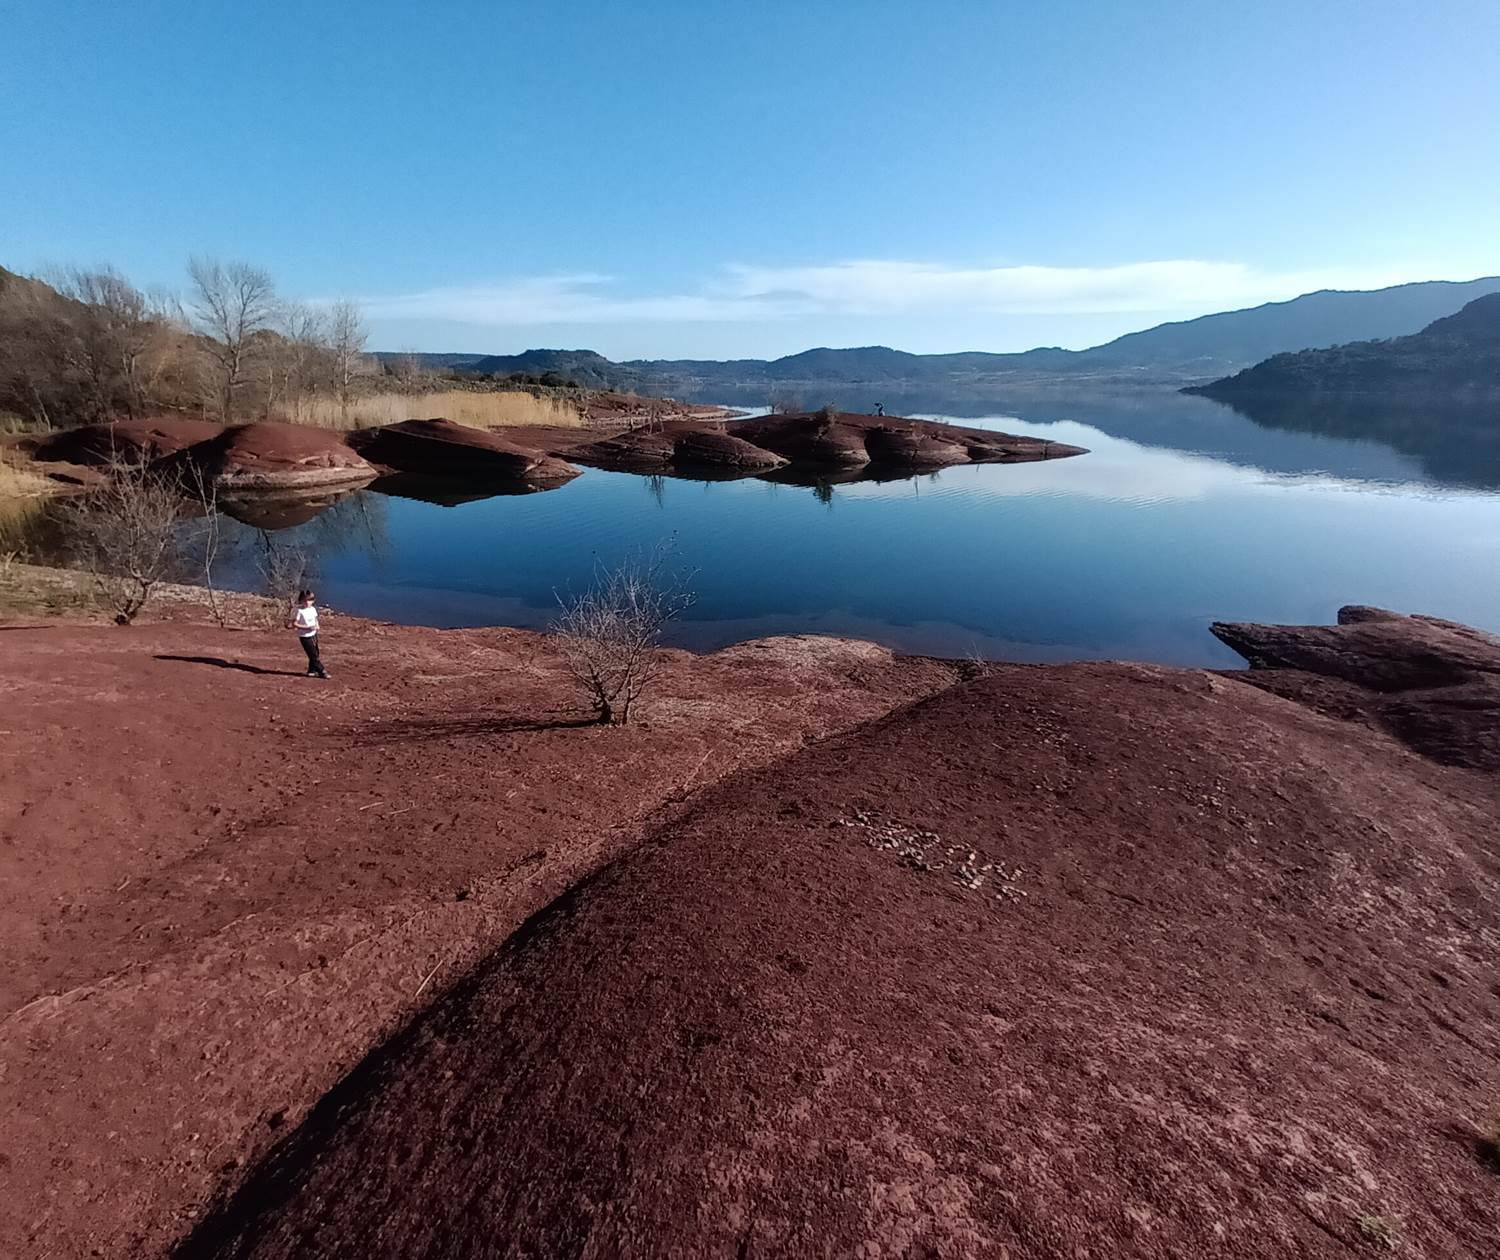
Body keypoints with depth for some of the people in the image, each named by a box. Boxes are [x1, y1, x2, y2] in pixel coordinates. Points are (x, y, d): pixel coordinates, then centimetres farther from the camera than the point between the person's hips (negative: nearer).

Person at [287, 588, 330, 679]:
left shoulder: (313, 609, 3)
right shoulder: (299, 611, -16)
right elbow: (294, 624, -16)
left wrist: (317, 626, -3)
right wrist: (307, 627, -23)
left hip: (313, 635, 7)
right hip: (305, 637, -7)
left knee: (315, 654, 12)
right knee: (314, 655, -3)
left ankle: (312, 671, 25)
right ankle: (322, 671, 4)